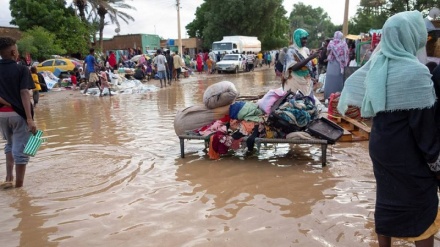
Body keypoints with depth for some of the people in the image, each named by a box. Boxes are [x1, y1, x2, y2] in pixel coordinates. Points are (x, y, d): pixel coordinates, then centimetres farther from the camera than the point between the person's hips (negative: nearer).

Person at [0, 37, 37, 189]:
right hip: (19, 114, -5)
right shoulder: (21, 70, -9)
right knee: (20, 150, 2)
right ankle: (18, 185, 8)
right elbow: (24, 93, -19)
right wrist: (29, 118, -24)